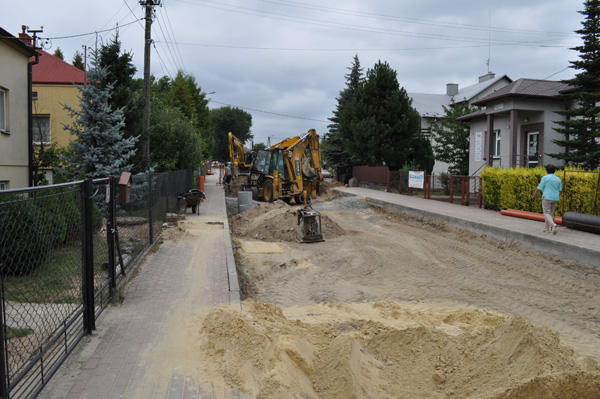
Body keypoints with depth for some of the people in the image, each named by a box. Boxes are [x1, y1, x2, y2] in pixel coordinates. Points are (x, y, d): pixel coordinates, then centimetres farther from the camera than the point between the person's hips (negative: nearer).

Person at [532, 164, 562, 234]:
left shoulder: (545, 178, -6)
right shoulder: (558, 179, 10)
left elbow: (539, 189, -7)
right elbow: (560, 190, 12)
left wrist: (534, 196, 5)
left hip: (547, 198, -5)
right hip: (555, 198, 5)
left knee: (547, 213, -3)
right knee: (551, 213, 14)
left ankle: (553, 224, -28)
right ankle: (546, 228, 16)